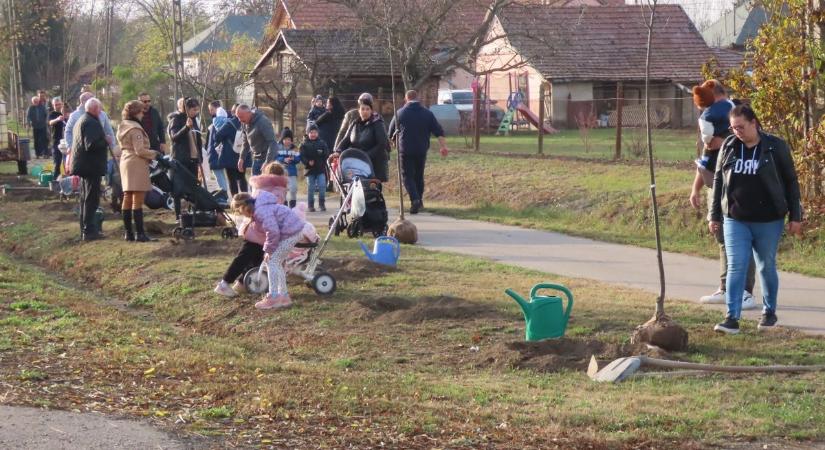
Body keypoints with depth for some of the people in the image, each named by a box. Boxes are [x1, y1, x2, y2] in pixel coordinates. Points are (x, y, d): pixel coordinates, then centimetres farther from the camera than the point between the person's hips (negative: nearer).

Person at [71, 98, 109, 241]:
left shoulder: (81, 121, 17)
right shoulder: (92, 123, -18)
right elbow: (92, 145, -27)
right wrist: (105, 142, -14)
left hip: (83, 165, 11)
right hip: (91, 166, -11)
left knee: (85, 198, 16)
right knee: (91, 199, -8)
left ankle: (85, 229, 22)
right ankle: (88, 230, -8)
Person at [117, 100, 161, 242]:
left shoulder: (123, 126, 12)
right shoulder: (135, 129, -16)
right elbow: (140, 150, -20)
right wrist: (154, 154, -6)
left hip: (125, 162, 9)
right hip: (137, 165, -9)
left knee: (127, 199, 11)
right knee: (138, 201, -8)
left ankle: (128, 232, 14)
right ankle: (139, 233, -8)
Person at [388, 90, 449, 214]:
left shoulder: (400, 113, -1)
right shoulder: (427, 113, 3)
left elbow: (391, 132, 11)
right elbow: (438, 131, -2)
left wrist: (395, 142, 29)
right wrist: (443, 146, -2)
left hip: (405, 150, -3)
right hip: (421, 150, 3)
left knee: (408, 176, -2)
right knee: (419, 176, 16)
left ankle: (415, 200, -22)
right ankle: (419, 201, 23)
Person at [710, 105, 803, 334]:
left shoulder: (775, 147, -5)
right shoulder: (729, 147, 3)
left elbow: (791, 182, 0)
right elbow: (718, 181, 10)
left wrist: (795, 216, -2)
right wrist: (714, 216, 10)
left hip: (768, 221, -2)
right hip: (735, 221, 2)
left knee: (767, 267, 10)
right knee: (736, 267, -5)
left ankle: (769, 312, 27)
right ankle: (732, 318, -8)